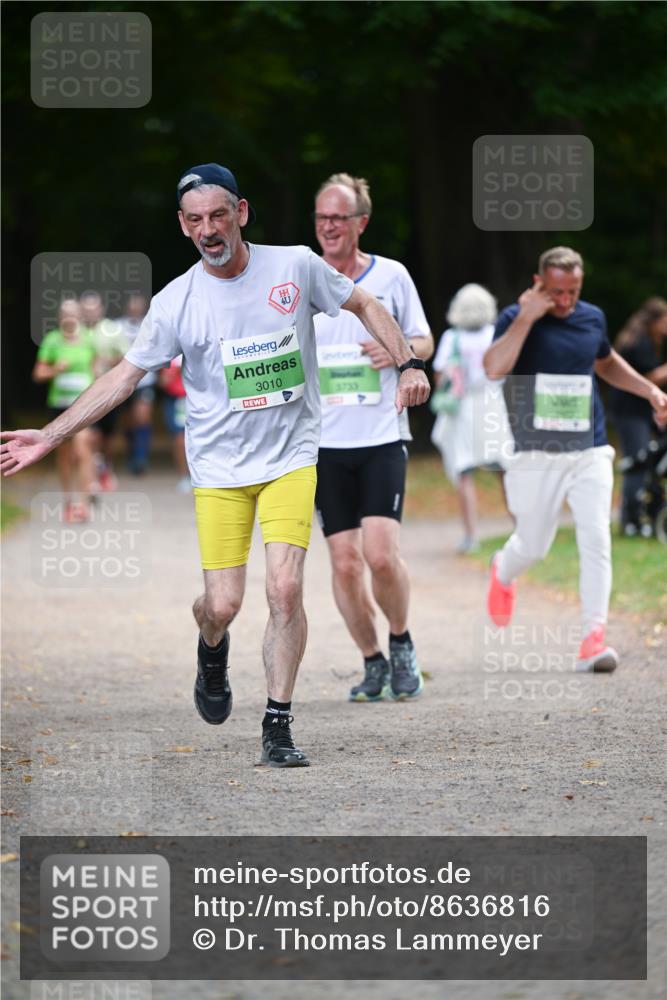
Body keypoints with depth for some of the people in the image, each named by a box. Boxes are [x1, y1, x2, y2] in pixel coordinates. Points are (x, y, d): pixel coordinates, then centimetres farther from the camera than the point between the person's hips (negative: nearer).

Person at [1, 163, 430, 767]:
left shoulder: (297, 266, -4)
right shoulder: (176, 302, -5)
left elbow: (366, 306, 11)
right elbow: (125, 376, 3)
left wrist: (407, 366, -1)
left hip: (290, 459, 0)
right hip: (219, 469, 0)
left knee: (285, 589, -15)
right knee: (222, 605, -5)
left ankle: (278, 727, -3)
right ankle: (213, 651, 33)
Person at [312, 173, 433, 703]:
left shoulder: (391, 276, 3)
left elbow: (424, 342, 12)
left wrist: (399, 350, -9)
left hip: (383, 437, -1)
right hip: (325, 441, 1)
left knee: (381, 554, -14)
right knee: (345, 562, -2)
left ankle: (402, 642, 11)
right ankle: (373, 663, 14)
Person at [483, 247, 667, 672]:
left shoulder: (593, 318, 7)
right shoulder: (517, 318, -6)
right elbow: (494, 368, -24)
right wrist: (526, 318, -24)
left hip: (590, 451, 3)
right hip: (536, 455, -3)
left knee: (596, 538, -12)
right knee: (533, 545, 6)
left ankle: (594, 637, -11)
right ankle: (503, 574, 43)